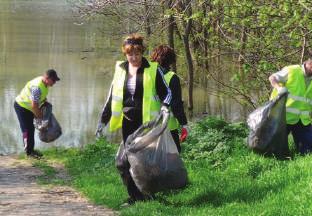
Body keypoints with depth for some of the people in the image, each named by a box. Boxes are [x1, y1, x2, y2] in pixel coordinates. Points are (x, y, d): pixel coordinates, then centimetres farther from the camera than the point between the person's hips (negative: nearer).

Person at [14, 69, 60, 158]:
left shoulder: (45, 84, -5)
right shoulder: (37, 87, -34)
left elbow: (42, 98, 14)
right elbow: (34, 105, -30)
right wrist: (39, 115, -16)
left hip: (28, 107, 10)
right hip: (21, 106, -10)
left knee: (31, 128, 13)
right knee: (27, 129, -6)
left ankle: (31, 149, 22)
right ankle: (28, 152, 0)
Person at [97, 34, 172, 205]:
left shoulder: (152, 70, -1)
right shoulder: (120, 70, 10)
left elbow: (166, 92, 4)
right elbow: (112, 97, 17)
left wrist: (165, 106, -17)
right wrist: (103, 120, 14)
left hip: (147, 123, -4)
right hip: (127, 123, 4)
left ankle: (145, 195, 4)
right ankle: (134, 196, 8)